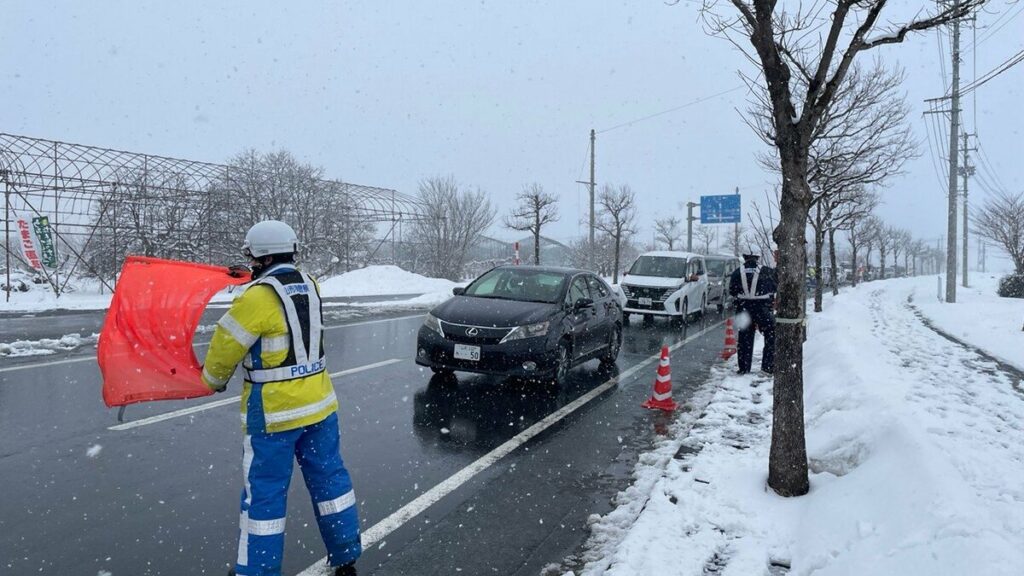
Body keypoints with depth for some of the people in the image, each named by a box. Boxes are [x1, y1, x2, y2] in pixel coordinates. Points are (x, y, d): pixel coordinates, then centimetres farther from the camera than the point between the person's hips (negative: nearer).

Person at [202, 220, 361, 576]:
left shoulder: (256, 298, -18)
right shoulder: (309, 286, 1)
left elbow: (225, 347, -7)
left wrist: (214, 380, 12)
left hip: (274, 412, -6)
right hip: (319, 401, 7)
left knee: (264, 492, 8)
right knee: (330, 477, 15)